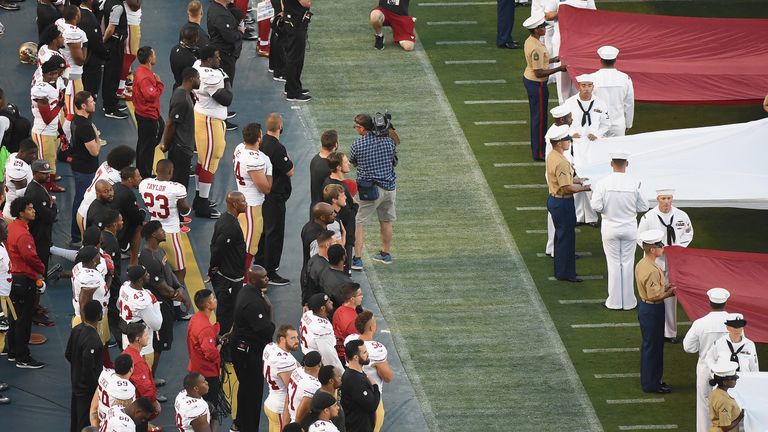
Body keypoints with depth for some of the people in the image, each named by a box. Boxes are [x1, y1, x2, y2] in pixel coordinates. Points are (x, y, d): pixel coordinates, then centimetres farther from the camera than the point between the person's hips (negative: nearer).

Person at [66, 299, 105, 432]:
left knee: (75, 417, 22)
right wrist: (97, 388, -15)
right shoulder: (92, 339, -30)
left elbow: (68, 355, 9)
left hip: (76, 381, 9)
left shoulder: (76, 330, -3)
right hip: (88, 387, -9)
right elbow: (89, 368, -27)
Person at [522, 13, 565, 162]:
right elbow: (539, 72, -27)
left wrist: (554, 60, 14)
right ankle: (539, 153, 10)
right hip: (537, 84, -10)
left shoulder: (530, 41, 3)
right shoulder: (536, 48, -28)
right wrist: (559, 69, -21)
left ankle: (537, 148, 35)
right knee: (540, 117, 1)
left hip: (529, 79, 10)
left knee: (536, 115, 22)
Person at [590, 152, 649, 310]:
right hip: (629, 228, 1)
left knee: (613, 264, 8)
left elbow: (596, 206, -16)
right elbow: (643, 207, -5)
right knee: (627, 264, 10)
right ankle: (628, 301, 15)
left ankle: (614, 301, 13)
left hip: (610, 229, -1)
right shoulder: (634, 184, -11)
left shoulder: (603, 183, -14)